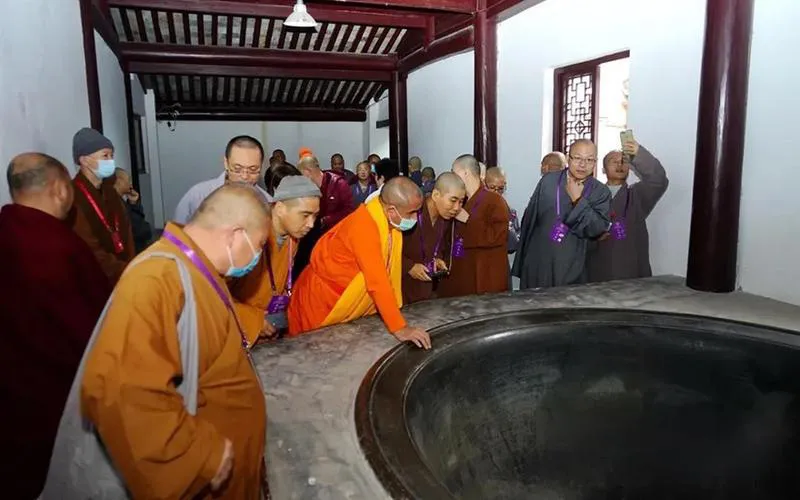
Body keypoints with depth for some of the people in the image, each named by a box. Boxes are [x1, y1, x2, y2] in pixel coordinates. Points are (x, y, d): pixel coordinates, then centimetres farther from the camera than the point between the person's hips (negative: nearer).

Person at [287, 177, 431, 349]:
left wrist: (395, 308, 2)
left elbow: (387, 274, 2)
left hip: (352, 304, 8)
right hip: (322, 299, -7)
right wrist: (400, 328, -35)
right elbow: (377, 282, -35)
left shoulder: (391, 220, -6)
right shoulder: (364, 225, -32)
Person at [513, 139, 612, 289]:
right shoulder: (548, 180, 2)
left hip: (571, 268, -1)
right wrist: (522, 257, 9)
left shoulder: (601, 192, -1)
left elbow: (599, 229, -11)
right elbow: (529, 217, 7)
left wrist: (578, 200, -18)